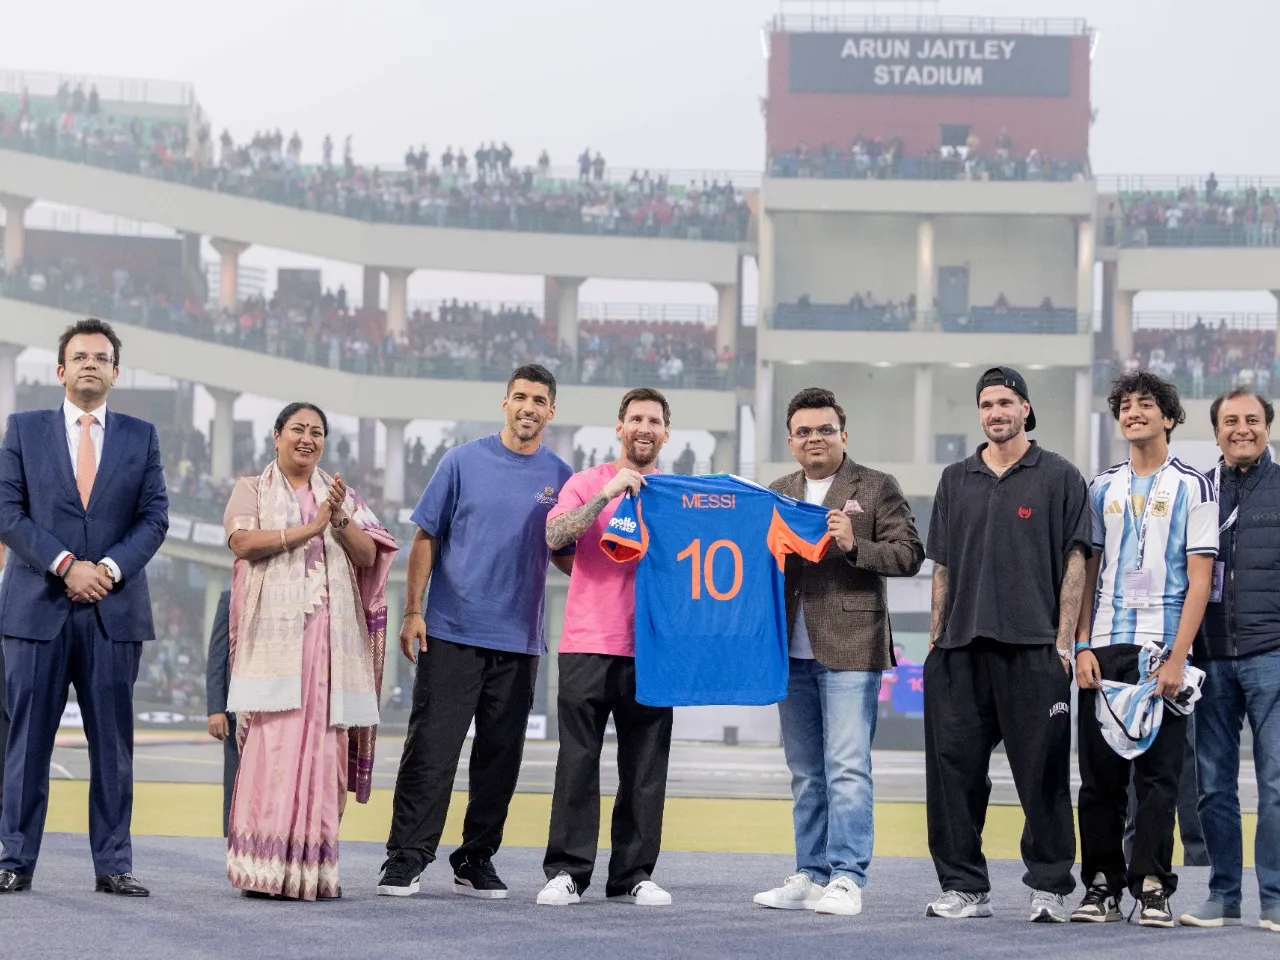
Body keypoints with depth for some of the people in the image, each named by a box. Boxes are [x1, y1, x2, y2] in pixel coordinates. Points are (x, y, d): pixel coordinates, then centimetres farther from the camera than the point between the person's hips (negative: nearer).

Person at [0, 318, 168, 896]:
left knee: (113, 741, 1)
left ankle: (113, 865, 5)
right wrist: (66, 565, -12)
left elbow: (155, 517, 6)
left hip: (114, 610, 1)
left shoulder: (141, 437, 12)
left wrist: (109, 568, -10)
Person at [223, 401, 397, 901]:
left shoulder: (341, 495, 21)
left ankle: (313, 867, -3)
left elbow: (369, 556, 10)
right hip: (275, 633, -3)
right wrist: (308, 529, -11)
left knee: (323, 745, -4)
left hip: (332, 635, 3)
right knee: (273, 745, -13)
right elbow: (243, 541, -5)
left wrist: (340, 520, -7)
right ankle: (265, 867, -13)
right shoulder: (252, 490, 13)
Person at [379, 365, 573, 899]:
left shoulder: (560, 478, 8)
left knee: (500, 757, 7)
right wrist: (413, 611, -4)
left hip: (519, 641, 3)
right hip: (452, 633, -3)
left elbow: (565, 558, 13)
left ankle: (476, 863, 16)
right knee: (431, 749, -5)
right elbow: (427, 539, 3)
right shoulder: (464, 462, 2)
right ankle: (404, 863, -1)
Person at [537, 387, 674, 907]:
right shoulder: (588, 483, 6)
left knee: (644, 766, 3)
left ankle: (633, 875, 8)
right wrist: (607, 495, -17)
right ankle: (567, 872, 0)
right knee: (578, 761, -3)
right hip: (588, 644, -2)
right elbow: (554, 536, -10)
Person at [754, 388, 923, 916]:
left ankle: (846, 878, -9)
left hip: (850, 647, -6)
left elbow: (909, 554, -4)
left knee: (847, 767, -11)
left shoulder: (877, 488, 2)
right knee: (806, 773, 10)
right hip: (792, 649, 6)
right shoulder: (777, 494, 16)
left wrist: (854, 545, -17)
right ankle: (812, 876, 15)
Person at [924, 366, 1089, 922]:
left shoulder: (1058, 477, 5)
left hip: (1033, 648, -4)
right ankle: (964, 887, 10)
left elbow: (1075, 563, 1)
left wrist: (1063, 641, -7)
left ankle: (1049, 887, 5)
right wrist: (936, 642, 11)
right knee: (954, 769, 3)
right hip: (961, 648, 4)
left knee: (1042, 771, -3)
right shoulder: (956, 480, 16)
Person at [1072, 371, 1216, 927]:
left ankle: (1152, 887, 2)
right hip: (1104, 649, 3)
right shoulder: (1102, 488, 14)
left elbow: (1199, 580, -3)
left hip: (1162, 649, -3)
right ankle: (1101, 886, 9)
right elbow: (1087, 571, 14)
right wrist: (1081, 646, 2)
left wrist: (1176, 657, -11)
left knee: (1157, 773, -3)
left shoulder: (1192, 487, 2)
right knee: (1099, 773, 3)